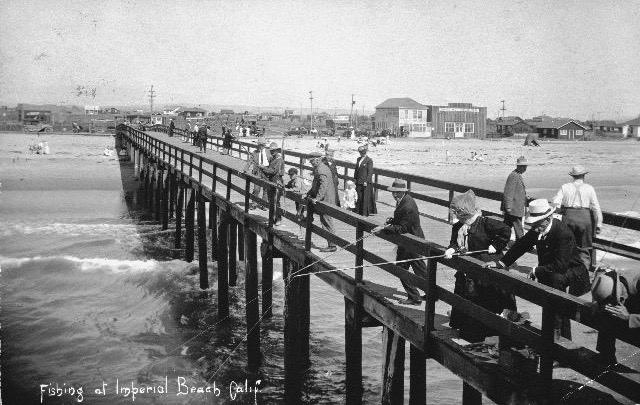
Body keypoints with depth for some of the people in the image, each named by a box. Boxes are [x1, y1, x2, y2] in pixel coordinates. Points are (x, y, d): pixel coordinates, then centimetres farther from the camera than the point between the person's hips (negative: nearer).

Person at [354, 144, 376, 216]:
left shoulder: (369, 160, -9)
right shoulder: (358, 159, 12)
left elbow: (370, 172, -12)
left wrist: (366, 181, -16)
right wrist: (355, 179, 12)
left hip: (366, 183, -6)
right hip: (359, 182, 6)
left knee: (365, 197, -3)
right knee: (359, 197, 10)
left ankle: (365, 213, 3)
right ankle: (359, 211, 19)